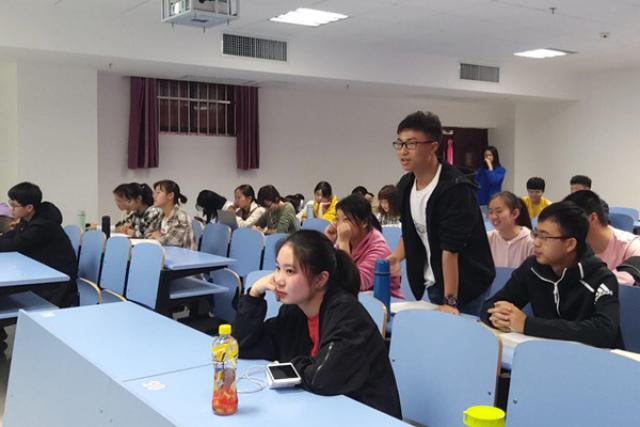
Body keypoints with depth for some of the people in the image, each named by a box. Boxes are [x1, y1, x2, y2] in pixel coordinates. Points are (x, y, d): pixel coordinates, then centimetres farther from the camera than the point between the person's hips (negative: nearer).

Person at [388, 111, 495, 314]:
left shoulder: (455, 188, -24)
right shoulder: (405, 185, 0)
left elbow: (451, 249, -26)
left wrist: (450, 301, -25)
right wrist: (396, 257, -6)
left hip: (465, 285, -7)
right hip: (432, 283, 7)